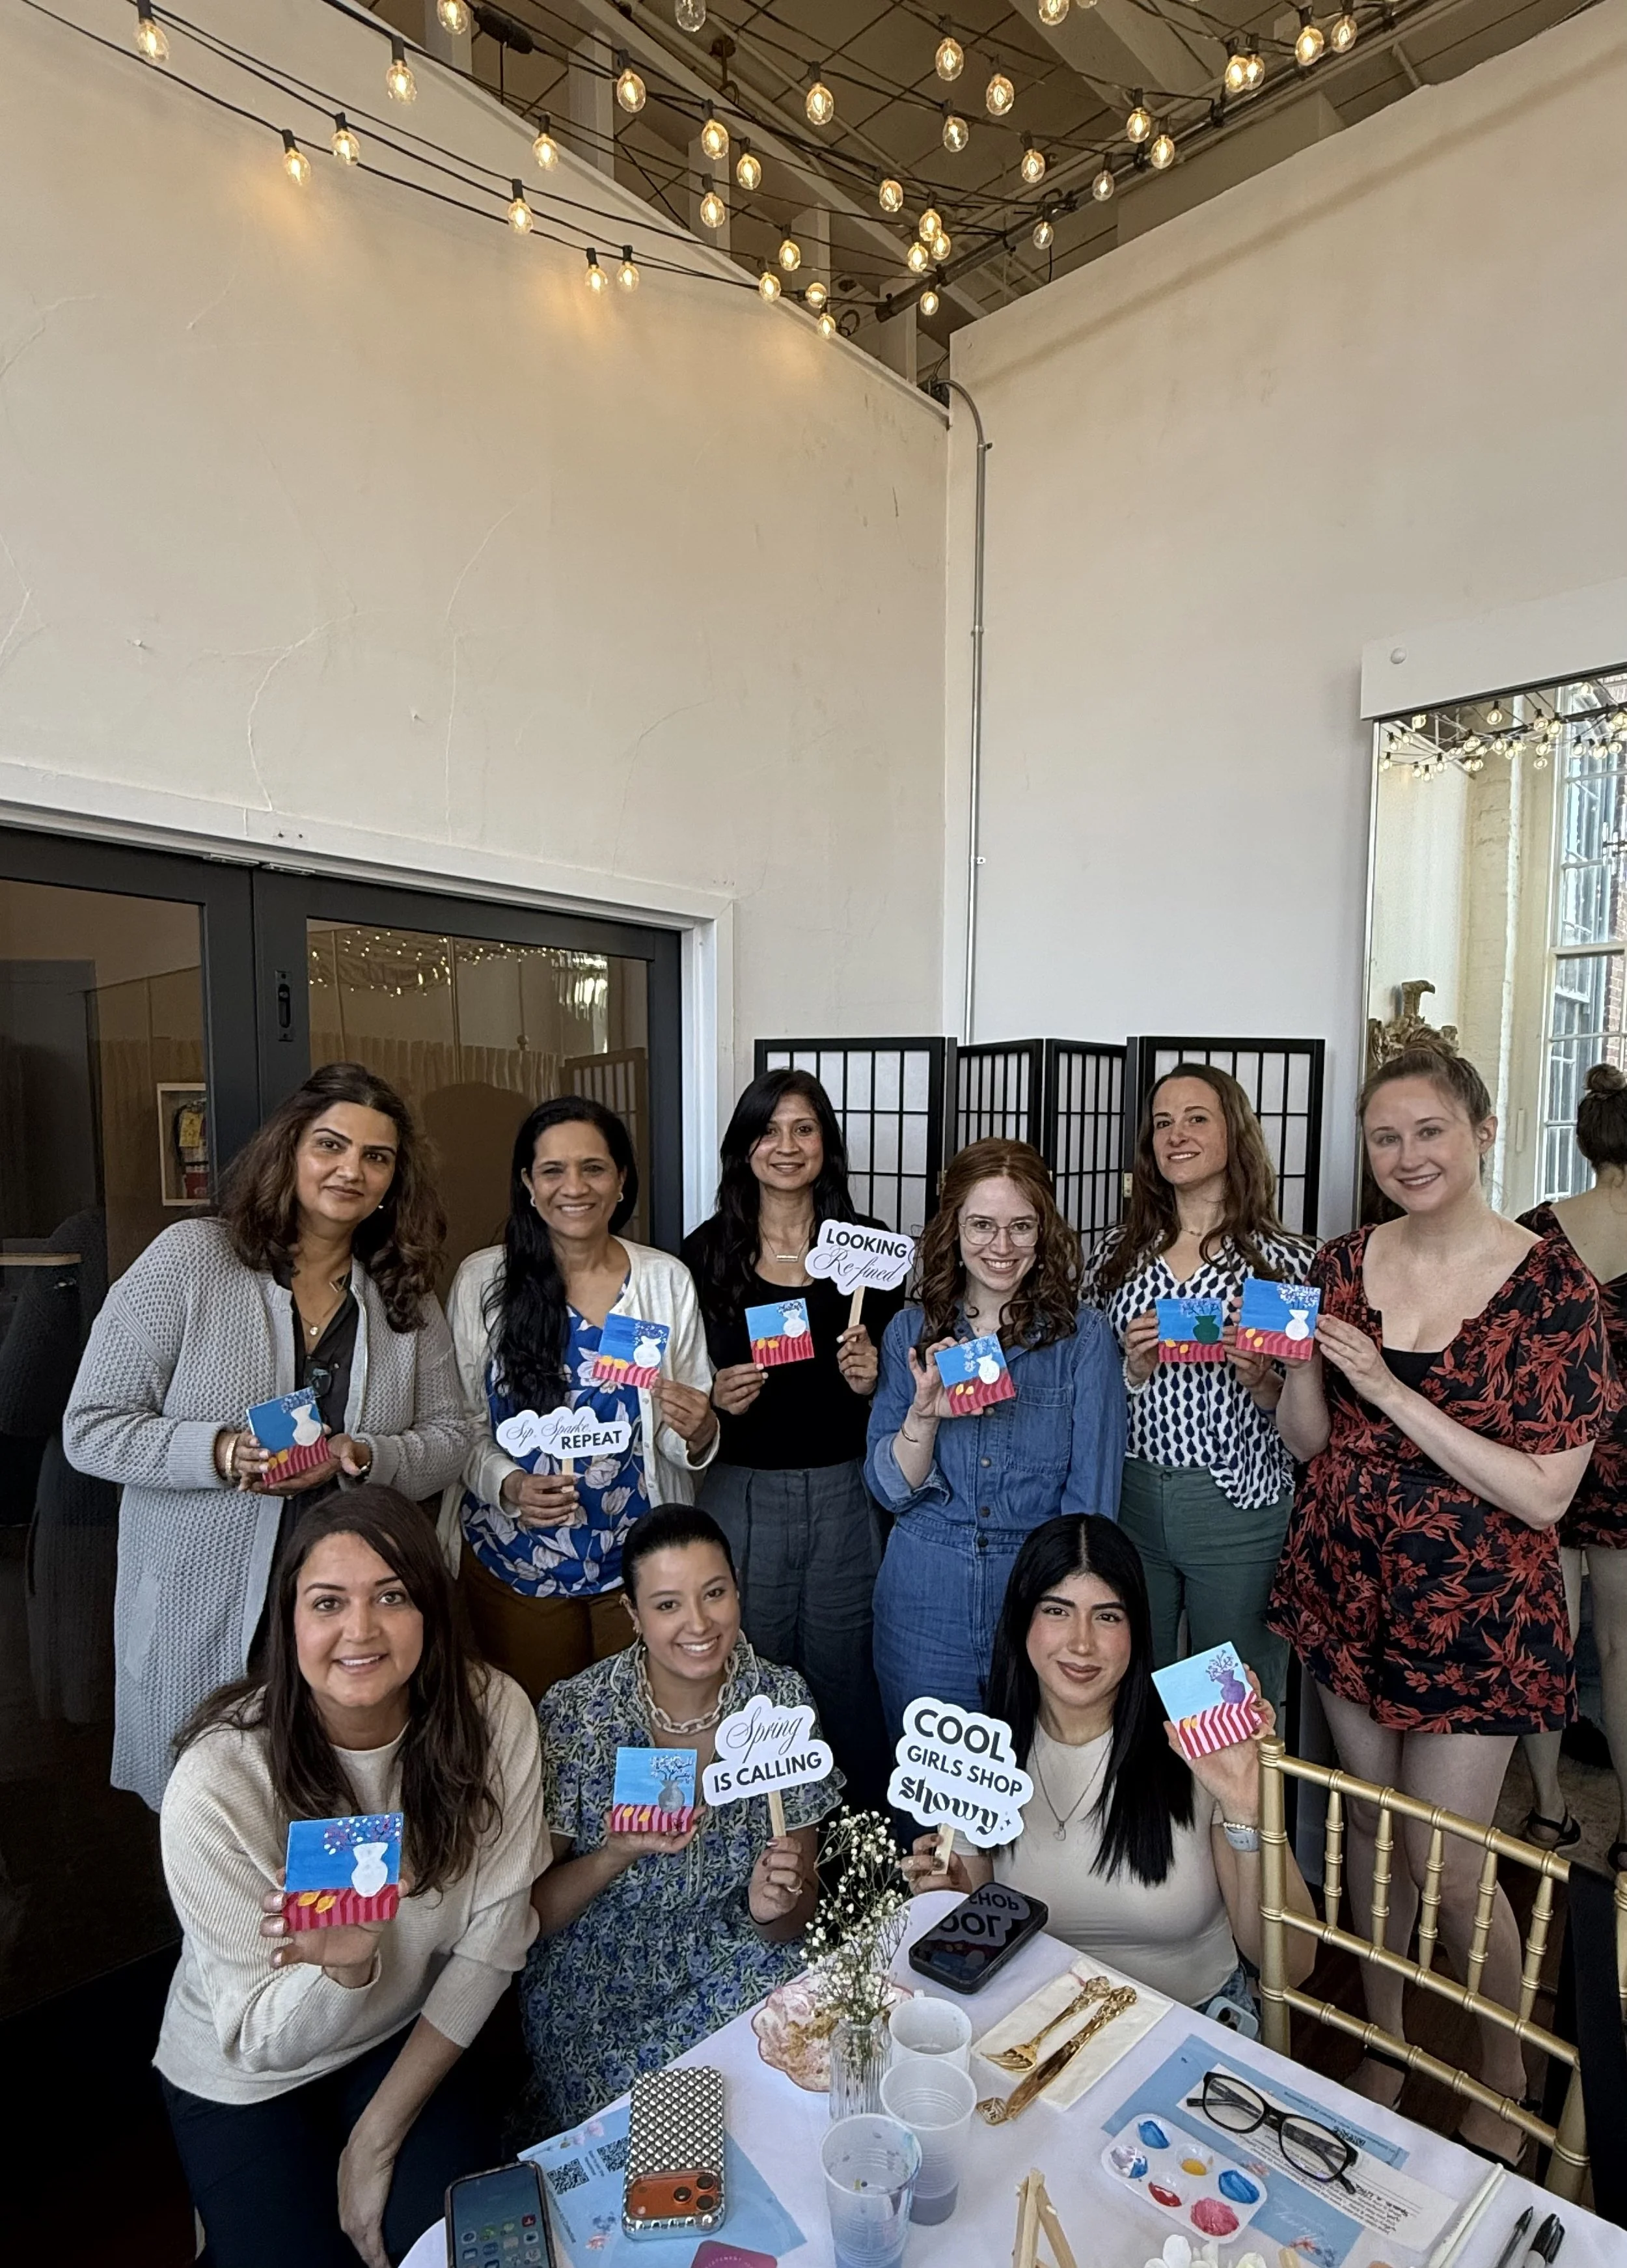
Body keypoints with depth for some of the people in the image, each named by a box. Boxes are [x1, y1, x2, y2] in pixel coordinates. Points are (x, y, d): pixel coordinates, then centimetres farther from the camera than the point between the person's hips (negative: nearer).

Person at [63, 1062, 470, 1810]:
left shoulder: (407, 1296, 3)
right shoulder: (187, 1258, -7)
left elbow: (450, 1437, 2)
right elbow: (90, 1430, -7)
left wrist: (361, 1458, -17)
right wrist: (221, 1453, -23)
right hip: (198, 1619, -2)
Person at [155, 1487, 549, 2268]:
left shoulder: (491, 1714, -24)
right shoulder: (216, 1785, -30)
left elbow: (491, 1943, -13)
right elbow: (260, 2038, -20)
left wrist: (377, 2136, -9)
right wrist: (343, 1967, -41)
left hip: (411, 2042, 1)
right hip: (244, 2078, -1)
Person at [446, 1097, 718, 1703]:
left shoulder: (667, 1279, -4)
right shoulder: (483, 1279, -6)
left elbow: (689, 1439, 3)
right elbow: (461, 1426, -1)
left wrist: (697, 1434, -18)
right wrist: (509, 1487, -18)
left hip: (642, 1562, 1)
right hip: (515, 1560, 0)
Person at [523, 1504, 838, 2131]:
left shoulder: (782, 1702, -12)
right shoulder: (573, 1716, -18)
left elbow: (798, 1914, -2)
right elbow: (528, 1914, -10)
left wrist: (772, 1907, -25)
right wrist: (619, 1851, -28)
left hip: (739, 1968, 3)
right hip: (599, 1984, -2)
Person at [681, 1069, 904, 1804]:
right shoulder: (707, 1250, -1)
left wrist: (872, 1376, -12)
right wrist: (713, 1399, -13)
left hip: (843, 1491, 0)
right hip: (741, 1491, 0)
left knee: (844, 1671, 10)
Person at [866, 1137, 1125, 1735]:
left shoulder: (1083, 1337, -6)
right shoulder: (910, 1331, -1)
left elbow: (1092, 1497, -5)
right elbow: (891, 1490, -3)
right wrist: (923, 1415, -20)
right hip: (924, 1607, 2)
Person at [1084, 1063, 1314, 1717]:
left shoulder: (1289, 1258, -4)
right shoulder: (1117, 1251, 4)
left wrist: (1260, 1380, -18)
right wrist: (1131, 1368, -10)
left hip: (1240, 1509, -2)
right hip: (1127, 1498, 2)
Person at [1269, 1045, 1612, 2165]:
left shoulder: (1552, 1285, -14)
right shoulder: (1342, 1264, -2)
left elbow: (1544, 1493, -17)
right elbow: (1310, 1438, 3)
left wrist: (1392, 1391, -24)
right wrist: (1298, 1353, -16)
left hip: (1475, 1611, -4)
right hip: (1346, 1588, 4)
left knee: (1446, 1859, 6)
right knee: (1371, 1820, 18)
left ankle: (1505, 2083, 36)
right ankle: (1384, 2041, 42)